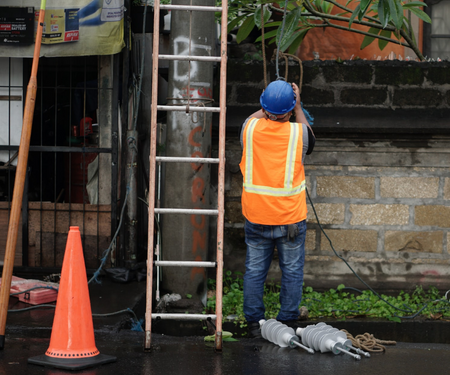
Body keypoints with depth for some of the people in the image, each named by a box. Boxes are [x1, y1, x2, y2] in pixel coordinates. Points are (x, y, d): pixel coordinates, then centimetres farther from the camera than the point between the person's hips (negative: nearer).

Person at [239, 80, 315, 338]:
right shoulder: (298, 132, -12)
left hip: (256, 217, 2)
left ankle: (254, 324, 14)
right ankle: (288, 324, 15)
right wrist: (298, 108, 16)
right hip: (290, 217, -2)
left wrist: (266, 109, 28)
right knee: (292, 272, 10)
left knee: (255, 270, 11)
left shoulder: (250, 128, -7)